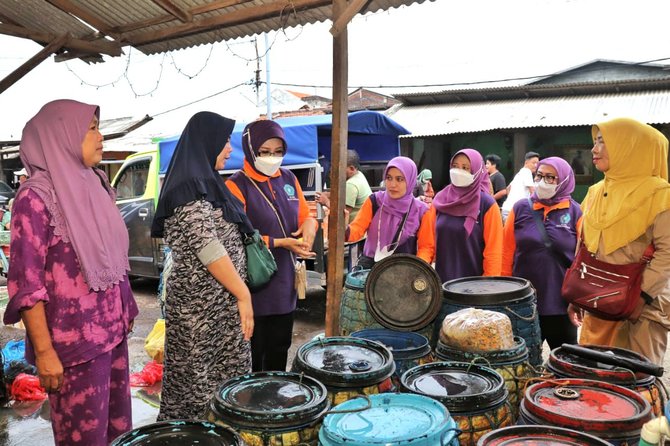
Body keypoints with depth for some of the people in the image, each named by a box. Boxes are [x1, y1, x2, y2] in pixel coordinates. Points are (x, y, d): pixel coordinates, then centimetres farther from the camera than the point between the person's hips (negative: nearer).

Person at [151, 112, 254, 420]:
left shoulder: (205, 182, 14)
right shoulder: (190, 187, -16)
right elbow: (209, 249, -21)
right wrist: (243, 294, -17)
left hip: (217, 302, 9)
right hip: (203, 305, -9)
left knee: (223, 381, 15)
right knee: (202, 383, 2)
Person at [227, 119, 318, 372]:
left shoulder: (288, 179, 8)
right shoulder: (236, 186, -11)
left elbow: (305, 216, 17)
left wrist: (309, 224, -7)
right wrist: (280, 243, -19)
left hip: (285, 283, 6)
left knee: (280, 349, 19)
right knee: (253, 353, 5)